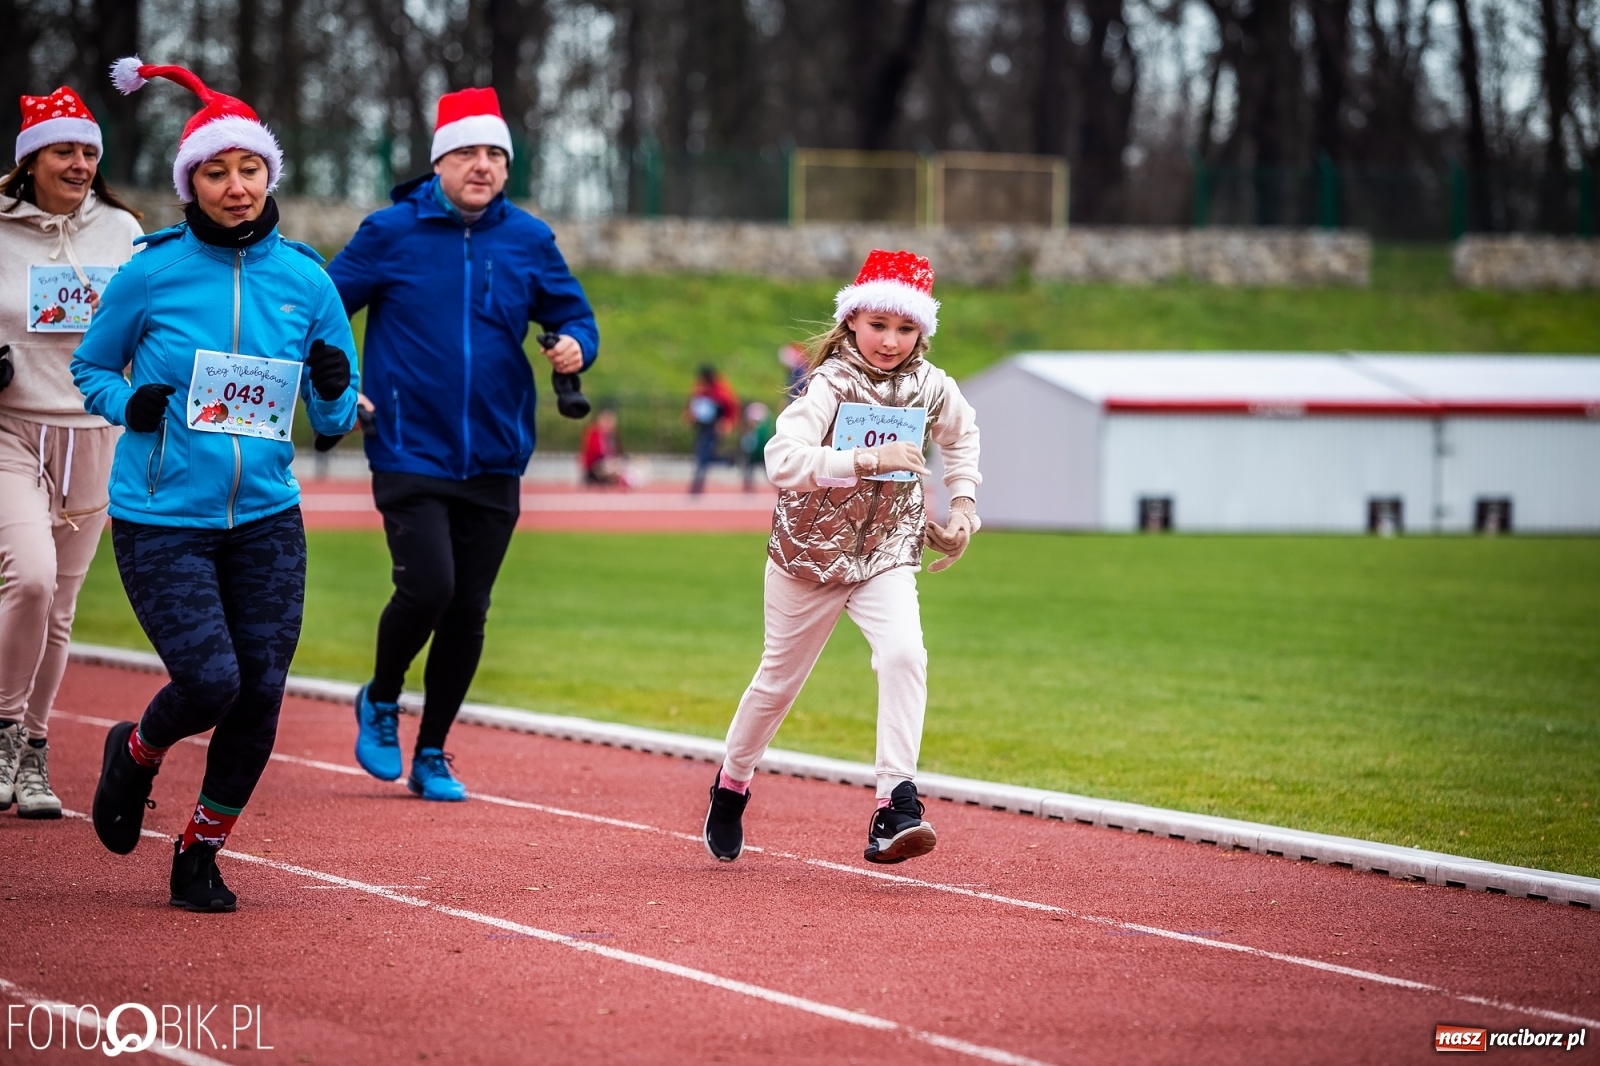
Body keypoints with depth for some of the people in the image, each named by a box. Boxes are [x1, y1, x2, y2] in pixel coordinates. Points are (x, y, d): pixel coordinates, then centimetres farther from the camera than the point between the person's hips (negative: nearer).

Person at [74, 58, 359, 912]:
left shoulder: (305, 281, 3)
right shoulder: (151, 274, -5)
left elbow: (332, 419, 11)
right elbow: (90, 368, 9)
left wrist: (335, 391, -12)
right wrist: (129, 402, -12)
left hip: (266, 521, 3)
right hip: (161, 521, -3)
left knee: (260, 695, -1)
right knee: (210, 682, -14)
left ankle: (201, 854, 20)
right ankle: (136, 752, 22)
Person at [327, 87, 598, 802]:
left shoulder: (529, 241, 6)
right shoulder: (391, 232, -2)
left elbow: (574, 314, 14)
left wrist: (574, 346, -10)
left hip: (494, 465, 3)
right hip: (411, 454, -3)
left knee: (468, 613, 5)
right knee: (428, 587, -18)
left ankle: (432, 754, 20)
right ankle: (381, 702, 12)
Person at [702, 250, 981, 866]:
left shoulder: (929, 385, -4)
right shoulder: (830, 385, -19)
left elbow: (962, 434, 20)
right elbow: (782, 461, -36)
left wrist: (963, 503, 10)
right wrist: (867, 459, -44)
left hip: (887, 555, 2)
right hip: (810, 554, -2)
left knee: (904, 655, -25)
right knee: (779, 679, 13)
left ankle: (895, 805, -27)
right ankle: (733, 785, 40)